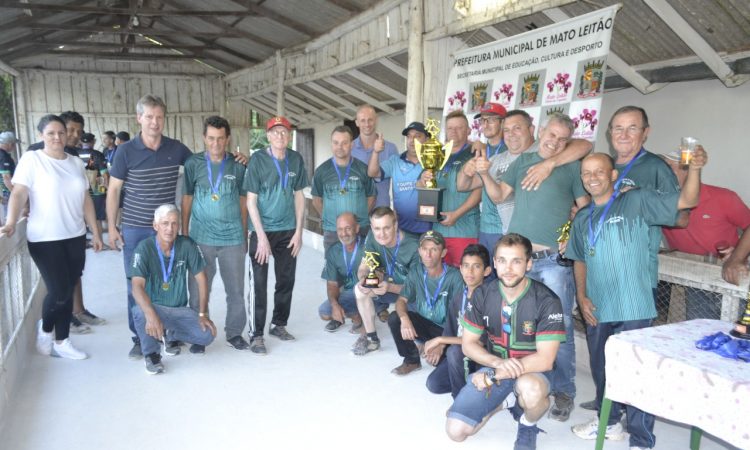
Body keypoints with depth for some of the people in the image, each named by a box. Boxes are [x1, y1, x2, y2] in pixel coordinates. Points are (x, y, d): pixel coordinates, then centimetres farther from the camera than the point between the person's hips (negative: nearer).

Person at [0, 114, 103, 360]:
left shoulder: (76, 162, 10)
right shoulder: (31, 159, -4)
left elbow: (86, 200, 13)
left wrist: (95, 232, 11)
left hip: (75, 237, 5)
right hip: (45, 239, -5)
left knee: (68, 291, 8)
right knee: (59, 291, -9)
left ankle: (61, 341, 21)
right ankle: (45, 328, 22)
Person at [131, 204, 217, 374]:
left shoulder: (186, 245, -9)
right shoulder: (144, 248, -17)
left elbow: (201, 279, -1)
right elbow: (137, 286, -28)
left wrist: (203, 314, -6)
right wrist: (151, 315, -45)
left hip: (180, 310, 3)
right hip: (154, 307, -3)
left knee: (208, 334, -18)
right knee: (140, 311, -37)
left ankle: (170, 334, 14)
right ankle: (151, 354, -7)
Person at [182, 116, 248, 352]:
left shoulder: (238, 166, 1)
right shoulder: (193, 164, 0)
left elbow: (243, 200, 8)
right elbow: (187, 199, 6)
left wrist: (245, 234, 8)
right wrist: (184, 233, 5)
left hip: (232, 237, 1)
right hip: (201, 237, -1)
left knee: (236, 289, 8)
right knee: (198, 290, 6)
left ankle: (234, 333, 23)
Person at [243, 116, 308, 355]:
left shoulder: (296, 159, 2)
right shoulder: (258, 160, -9)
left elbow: (299, 196, 8)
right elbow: (251, 201, -9)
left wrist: (298, 231, 2)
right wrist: (261, 236, -14)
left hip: (288, 231, 4)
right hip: (262, 230, -4)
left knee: (286, 280, 11)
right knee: (259, 283, 0)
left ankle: (279, 324, 28)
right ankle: (256, 334, 10)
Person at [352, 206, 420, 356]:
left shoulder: (413, 248, -30)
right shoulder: (372, 238, -14)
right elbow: (363, 268, -9)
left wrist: (390, 287, -41)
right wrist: (364, 279, -34)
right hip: (390, 282, 5)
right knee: (360, 289, -20)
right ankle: (371, 338, -3)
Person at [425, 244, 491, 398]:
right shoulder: (458, 296, 1)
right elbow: (450, 330, 7)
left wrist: (440, 340, -21)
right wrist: (440, 347, -15)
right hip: (459, 354, 6)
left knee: (454, 351, -33)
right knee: (433, 383, -9)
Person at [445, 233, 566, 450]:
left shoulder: (547, 301, -19)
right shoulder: (482, 295, -7)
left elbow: (545, 360, -21)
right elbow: (468, 343, -2)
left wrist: (493, 375, -23)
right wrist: (498, 362, -22)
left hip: (531, 371, -3)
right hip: (494, 367, 3)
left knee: (530, 389, -40)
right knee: (456, 431, -10)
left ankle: (528, 426, -2)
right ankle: (504, 401, 18)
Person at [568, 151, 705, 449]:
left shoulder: (637, 201, -4)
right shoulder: (583, 219, 11)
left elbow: (687, 201, -10)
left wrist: (694, 169, -27)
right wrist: (581, 296, 6)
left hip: (633, 308, -6)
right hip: (597, 309, 6)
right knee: (601, 369, 19)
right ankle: (609, 422, 40)